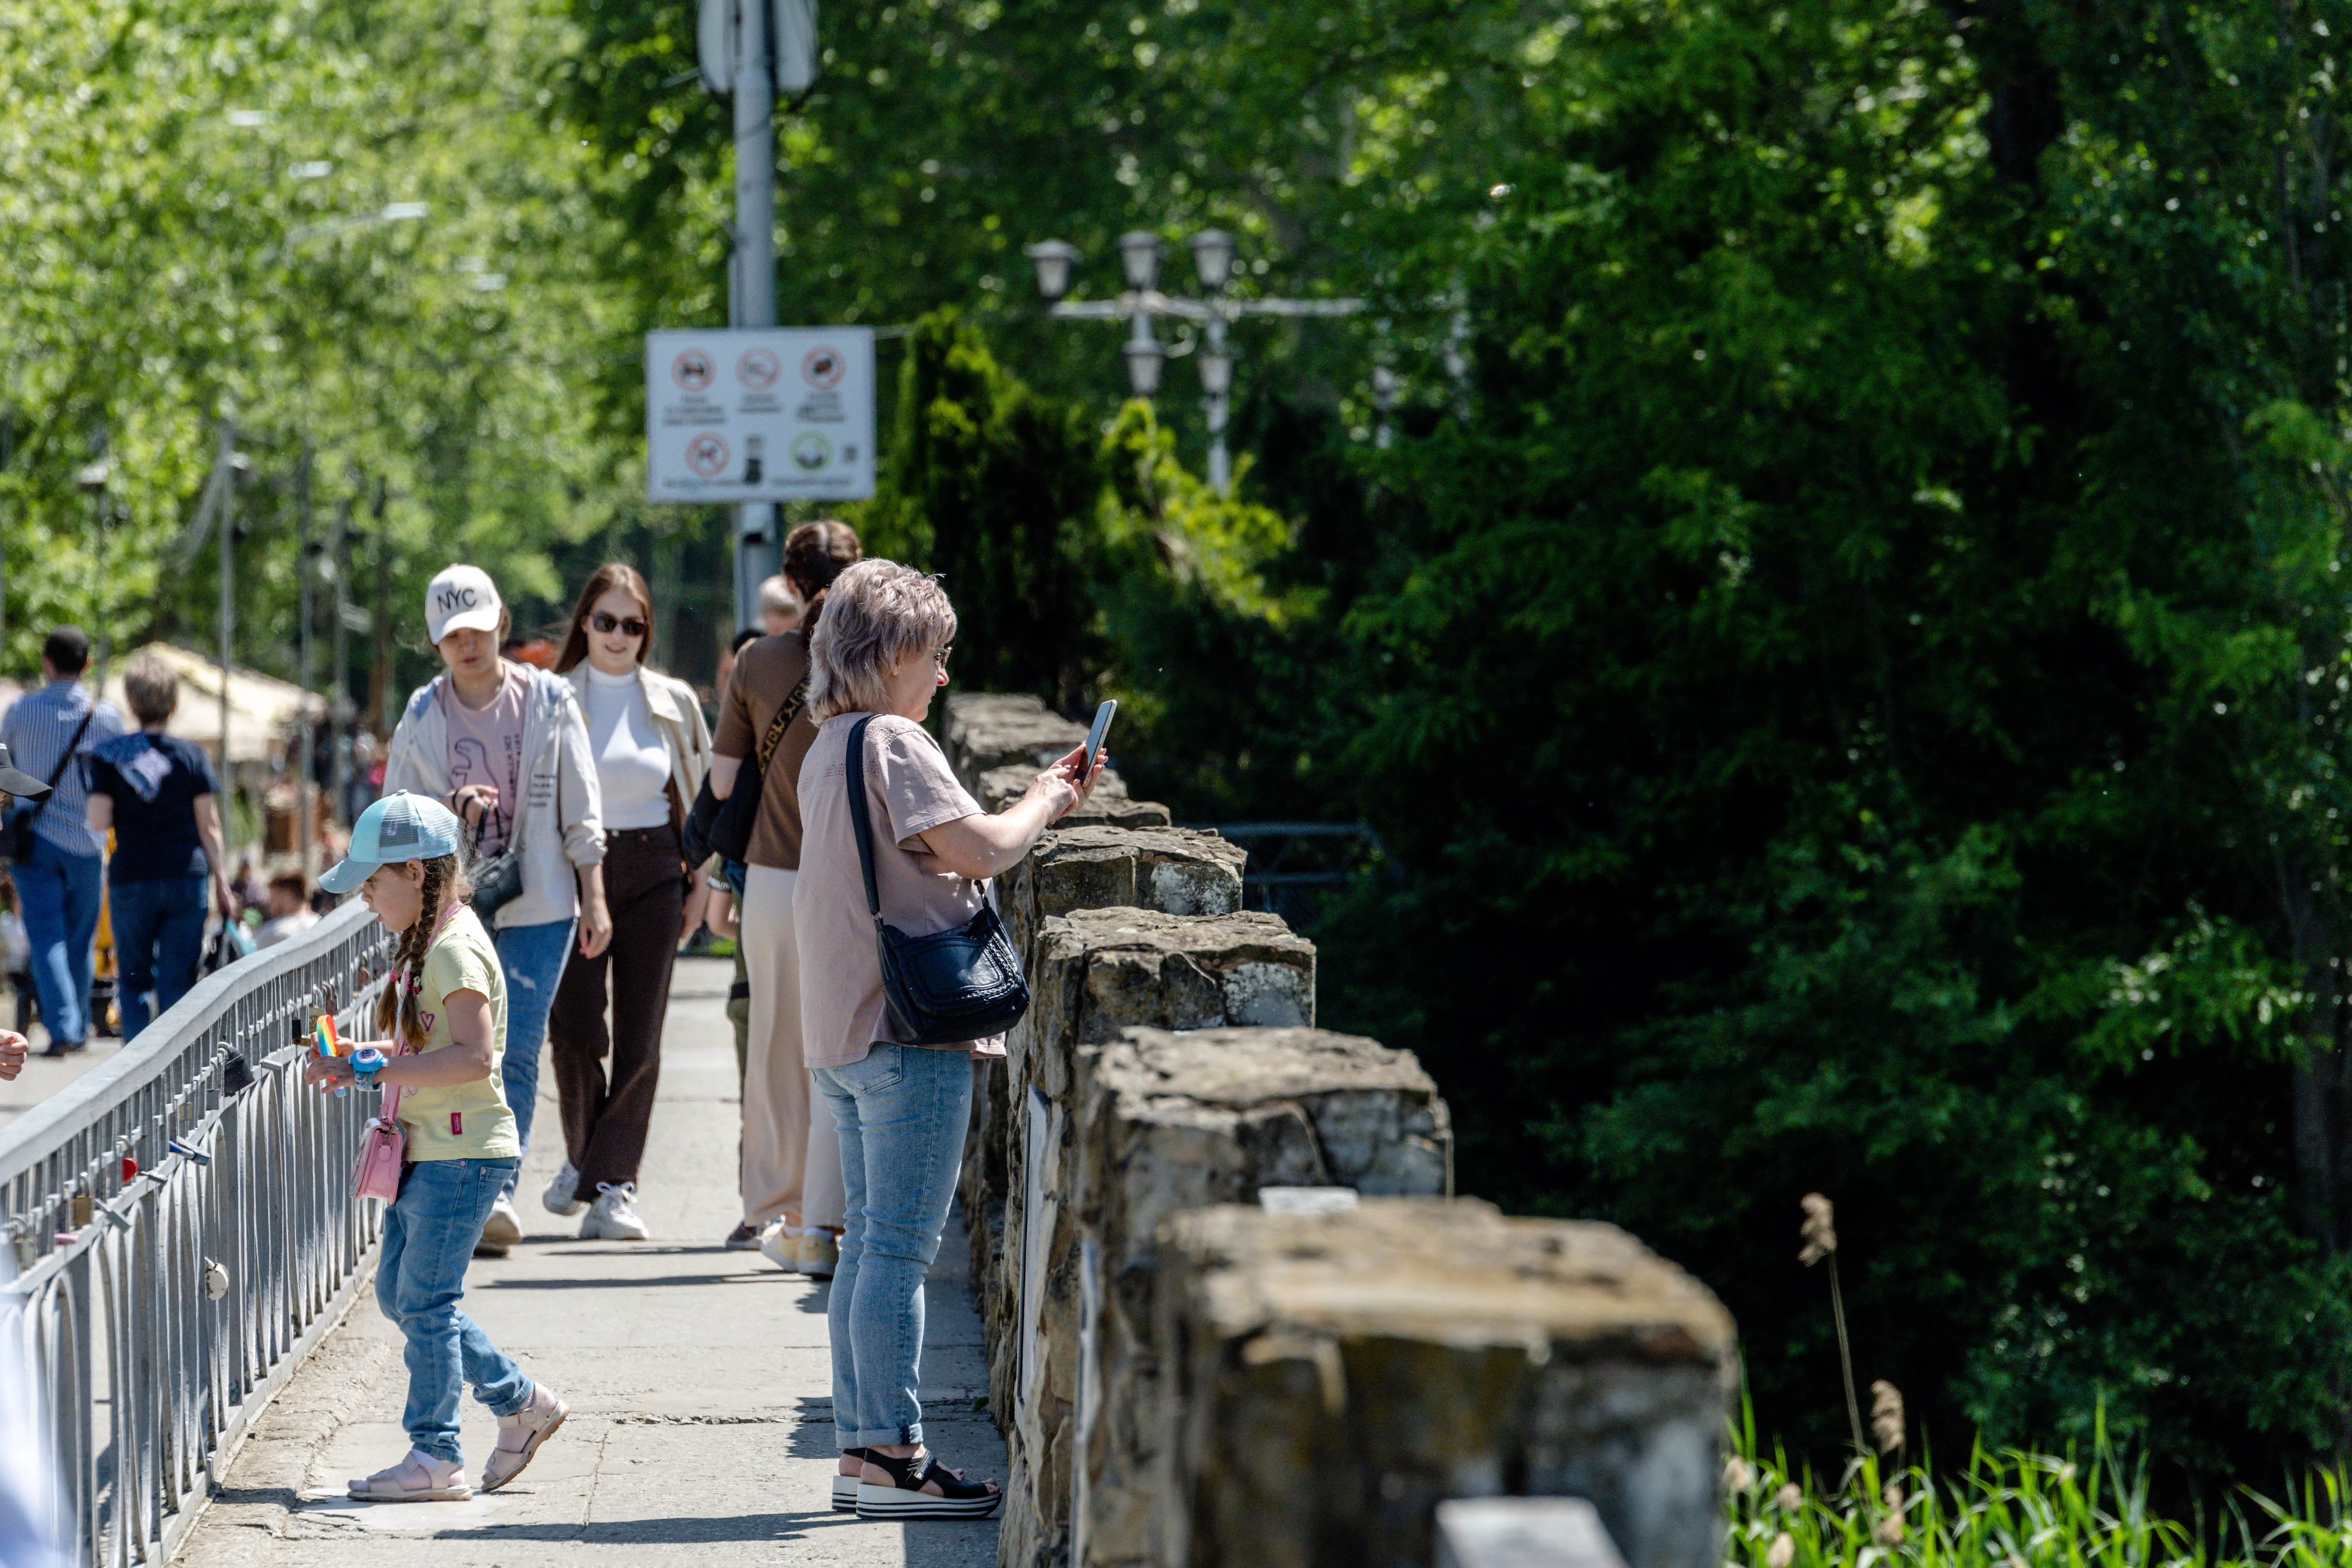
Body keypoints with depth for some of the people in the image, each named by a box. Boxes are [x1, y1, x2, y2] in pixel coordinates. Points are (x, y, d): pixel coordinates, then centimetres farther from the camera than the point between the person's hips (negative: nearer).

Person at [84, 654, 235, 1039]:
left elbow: (99, 822, -8)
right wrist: (222, 884, 7)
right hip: (188, 878, 1)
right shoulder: (192, 755, 1)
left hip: (130, 880, 0)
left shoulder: (108, 756, -1)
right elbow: (209, 826, 1)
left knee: (132, 979, 11)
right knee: (177, 980, 5)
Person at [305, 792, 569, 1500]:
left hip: (463, 1154, -10)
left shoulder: (454, 950, -17)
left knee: (425, 1299, -6)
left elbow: (474, 1056, -26)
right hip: (428, 1150, 10)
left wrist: (382, 1070, -25)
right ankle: (520, 1403, 21)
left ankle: (436, 1456, 1)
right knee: (398, 1292, 13)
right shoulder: (428, 943, 15)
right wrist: (369, 1056, 9)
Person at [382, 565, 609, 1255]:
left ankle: (499, 1189, -10)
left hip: (537, 905, -1)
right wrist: (447, 809, -13)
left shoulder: (549, 701, 1)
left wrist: (593, 899, 1)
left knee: (518, 1049, -8)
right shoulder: (422, 715, 4)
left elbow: (581, 809, 5)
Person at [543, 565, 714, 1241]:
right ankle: (584, 1155, 14)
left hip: (652, 873, 2)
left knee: (640, 1036, -2)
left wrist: (700, 880, 7)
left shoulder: (674, 703, 8)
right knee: (575, 1027, -11)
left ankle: (614, 1184, 4)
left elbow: (702, 796, 14)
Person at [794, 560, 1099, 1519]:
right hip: (910, 1034, -10)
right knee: (900, 1245, -8)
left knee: (869, 1240, 13)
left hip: (842, 1033, 10)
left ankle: (860, 1447, 15)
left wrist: (1037, 799, 12)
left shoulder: (828, 749, 16)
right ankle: (895, 1459, -7)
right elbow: (983, 850, -21)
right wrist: (1046, 801, -2)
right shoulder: (895, 744, -14)